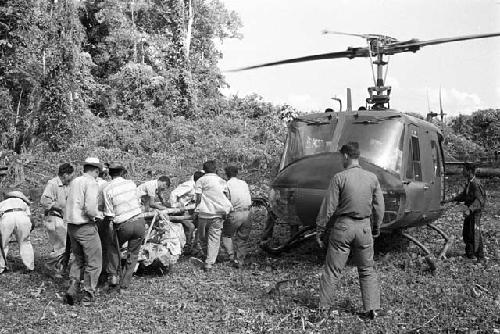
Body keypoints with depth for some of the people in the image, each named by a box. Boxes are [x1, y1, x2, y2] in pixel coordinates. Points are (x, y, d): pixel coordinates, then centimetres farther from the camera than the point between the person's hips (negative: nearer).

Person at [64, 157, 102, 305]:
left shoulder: (74, 181, 10)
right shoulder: (92, 183, -14)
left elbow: (71, 202, 13)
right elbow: (90, 208, -24)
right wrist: (97, 214, -3)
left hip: (71, 225, 7)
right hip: (86, 227, -7)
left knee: (78, 259, 23)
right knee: (93, 262, 7)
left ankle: (72, 288, 11)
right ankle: (88, 295, 12)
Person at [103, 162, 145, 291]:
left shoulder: (107, 189, -6)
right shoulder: (131, 183, 3)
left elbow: (109, 216, -7)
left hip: (123, 225, -2)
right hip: (139, 221, 2)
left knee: (114, 248, 25)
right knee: (133, 254, 13)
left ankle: (113, 275, 16)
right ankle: (124, 284, 15)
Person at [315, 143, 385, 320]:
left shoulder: (339, 178, -11)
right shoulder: (372, 178, 1)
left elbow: (328, 208, -10)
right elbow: (379, 207, 6)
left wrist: (319, 230, -1)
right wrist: (376, 228, 21)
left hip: (342, 226, -3)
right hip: (364, 227, 3)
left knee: (332, 270, 6)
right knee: (367, 270, 15)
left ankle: (323, 308, 14)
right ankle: (372, 309, 14)